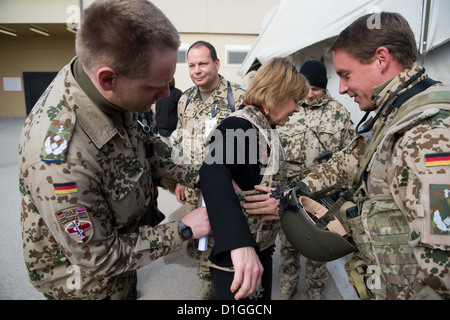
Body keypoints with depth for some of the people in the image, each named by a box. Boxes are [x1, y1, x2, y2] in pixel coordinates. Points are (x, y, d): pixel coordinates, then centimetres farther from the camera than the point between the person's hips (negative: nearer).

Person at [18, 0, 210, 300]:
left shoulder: (118, 92, -20)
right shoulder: (60, 159, -42)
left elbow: (146, 146, 0)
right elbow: (98, 258, -28)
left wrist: (200, 177, -9)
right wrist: (183, 230, -23)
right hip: (84, 277, -5)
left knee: (129, 291, 31)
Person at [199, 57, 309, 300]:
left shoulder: (266, 129, 7)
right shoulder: (238, 126, -22)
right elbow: (212, 172, -43)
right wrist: (240, 243, -53)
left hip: (261, 247, 9)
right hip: (234, 254, -9)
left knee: (263, 295, 23)